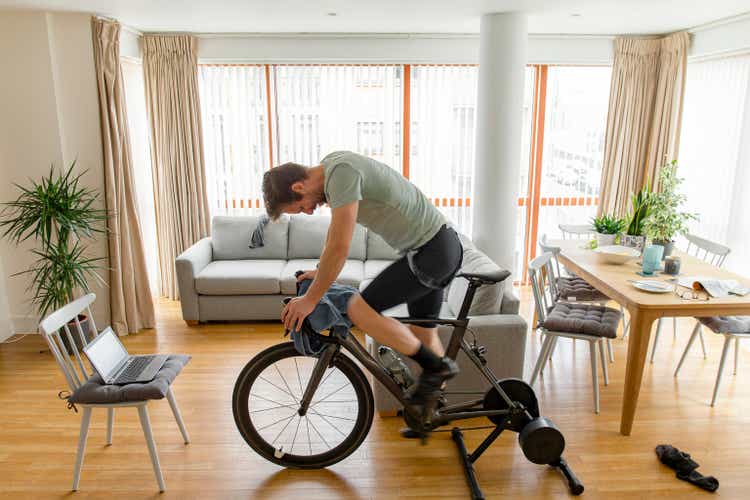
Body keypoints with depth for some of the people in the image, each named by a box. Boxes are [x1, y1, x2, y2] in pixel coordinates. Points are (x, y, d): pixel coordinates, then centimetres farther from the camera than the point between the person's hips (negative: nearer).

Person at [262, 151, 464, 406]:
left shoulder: (341, 172, -22)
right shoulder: (330, 167, 8)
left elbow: (339, 247, -24)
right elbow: (335, 230, 23)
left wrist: (310, 299, -15)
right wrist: (320, 271, 26)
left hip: (432, 251, -10)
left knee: (360, 310, -13)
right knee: (423, 335, 16)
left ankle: (436, 366, 0)